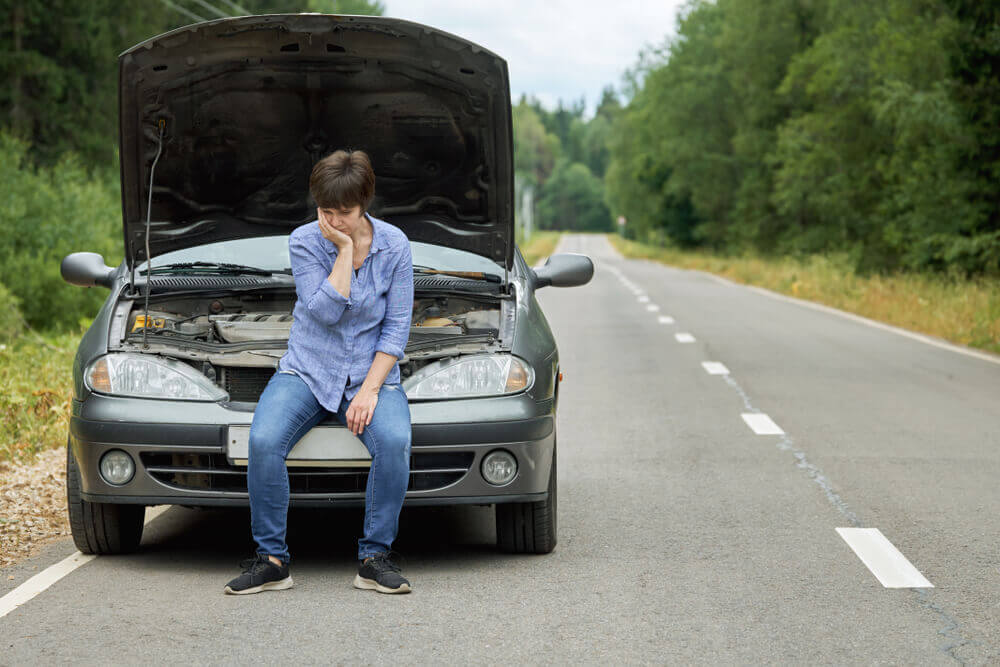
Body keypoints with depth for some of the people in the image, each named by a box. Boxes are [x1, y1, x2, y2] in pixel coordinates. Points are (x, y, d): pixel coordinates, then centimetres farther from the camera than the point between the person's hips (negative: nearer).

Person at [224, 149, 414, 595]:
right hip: (308, 371, 0)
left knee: (394, 441, -31)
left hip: (372, 374, 0)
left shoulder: (394, 245, -3)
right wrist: (344, 250, -18)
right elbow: (325, 312, -16)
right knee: (263, 441, -28)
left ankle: (374, 558, -17)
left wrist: (370, 389, -12)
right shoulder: (304, 242, -5)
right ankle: (271, 559, -15)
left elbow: (397, 327, -2)